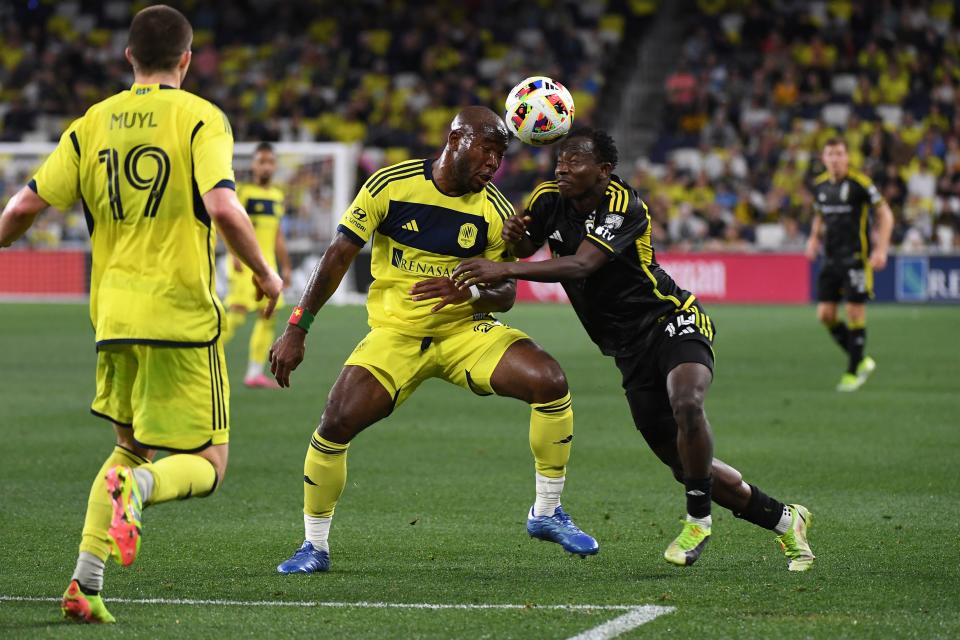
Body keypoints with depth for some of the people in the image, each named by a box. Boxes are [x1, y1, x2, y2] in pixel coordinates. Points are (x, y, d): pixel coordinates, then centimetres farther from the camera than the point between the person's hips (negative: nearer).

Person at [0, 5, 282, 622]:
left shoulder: (91, 124, 8)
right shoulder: (200, 118, -5)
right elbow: (223, 208, -19)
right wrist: (265, 272, -4)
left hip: (115, 314, 5)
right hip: (182, 316, -5)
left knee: (130, 447, 21)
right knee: (206, 465, 3)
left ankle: (85, 585, 7)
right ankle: (135, 487, -31)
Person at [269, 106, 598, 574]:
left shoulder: (495, 211, -5)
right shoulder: (390, 185, -11)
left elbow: (505, 293, -1)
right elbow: (339, 256, -5)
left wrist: (469, 292, -25)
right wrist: (296, 329, -7)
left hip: (467, 330, 1)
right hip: (395, 333, -1)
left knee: (550, 381, -22)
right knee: (336, 424, -19)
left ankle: (546, 513, -4)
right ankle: (315, 547, 3)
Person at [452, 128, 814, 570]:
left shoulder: (623, 207, -20)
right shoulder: (549, 201, -1)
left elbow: (581, 266, -33)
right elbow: (524, 248, 15)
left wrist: (504, 270, -42)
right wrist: (514, 236, -11)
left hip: (673, 322, -6)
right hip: (631, 350, 6)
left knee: (686, 406, -36)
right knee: (686, 464, 3)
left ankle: (698, 519, -16)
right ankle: (784, 520, 21)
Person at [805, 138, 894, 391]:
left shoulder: (859, 182, -10)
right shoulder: (820, 185, 8)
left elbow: (885, 214, -6)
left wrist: (881, 249, -14)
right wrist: (814, 239, 8)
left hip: (856, 257, -6)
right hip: (831, 257, 6)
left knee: (855, 314, -5)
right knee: (825, 314, 0)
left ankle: (854, 373, 7)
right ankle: (861, 360, 17)